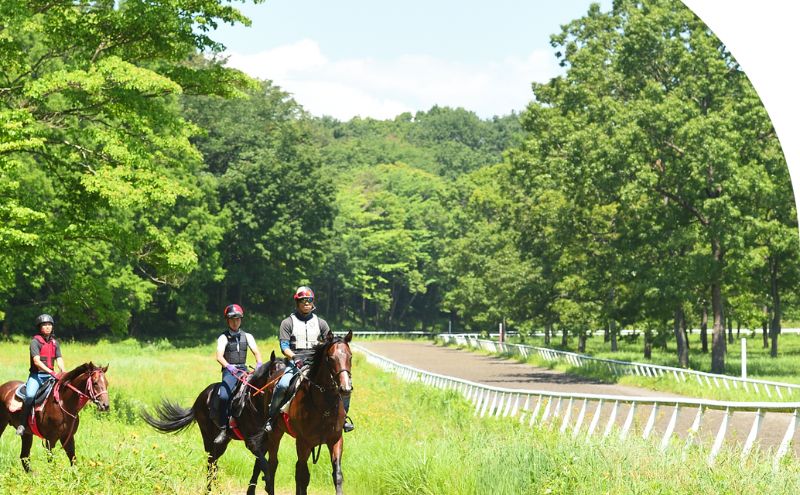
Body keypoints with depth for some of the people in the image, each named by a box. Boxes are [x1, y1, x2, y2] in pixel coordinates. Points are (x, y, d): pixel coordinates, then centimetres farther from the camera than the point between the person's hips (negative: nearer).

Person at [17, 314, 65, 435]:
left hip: (50, 375, 5)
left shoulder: (55, 343, 14)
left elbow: (59, 359, 5)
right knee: (30, 395, -29)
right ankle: (23, 423, -18)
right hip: (36, 375, -5)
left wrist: (63, 370, -17)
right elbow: (36, 361, -16)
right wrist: (50, 371, -28)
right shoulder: (35, 341, -4)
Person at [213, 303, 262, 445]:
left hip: (243, 370, 3)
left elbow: (256, 352, 3)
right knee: (224, 396, -28)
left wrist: (259, 363, -19)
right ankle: (223, 429, -22)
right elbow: (219, 356, -11)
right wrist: (228, 366, -31)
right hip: (229, 371, -3)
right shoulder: (224, 337, 3)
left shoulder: (247, 336, 14)